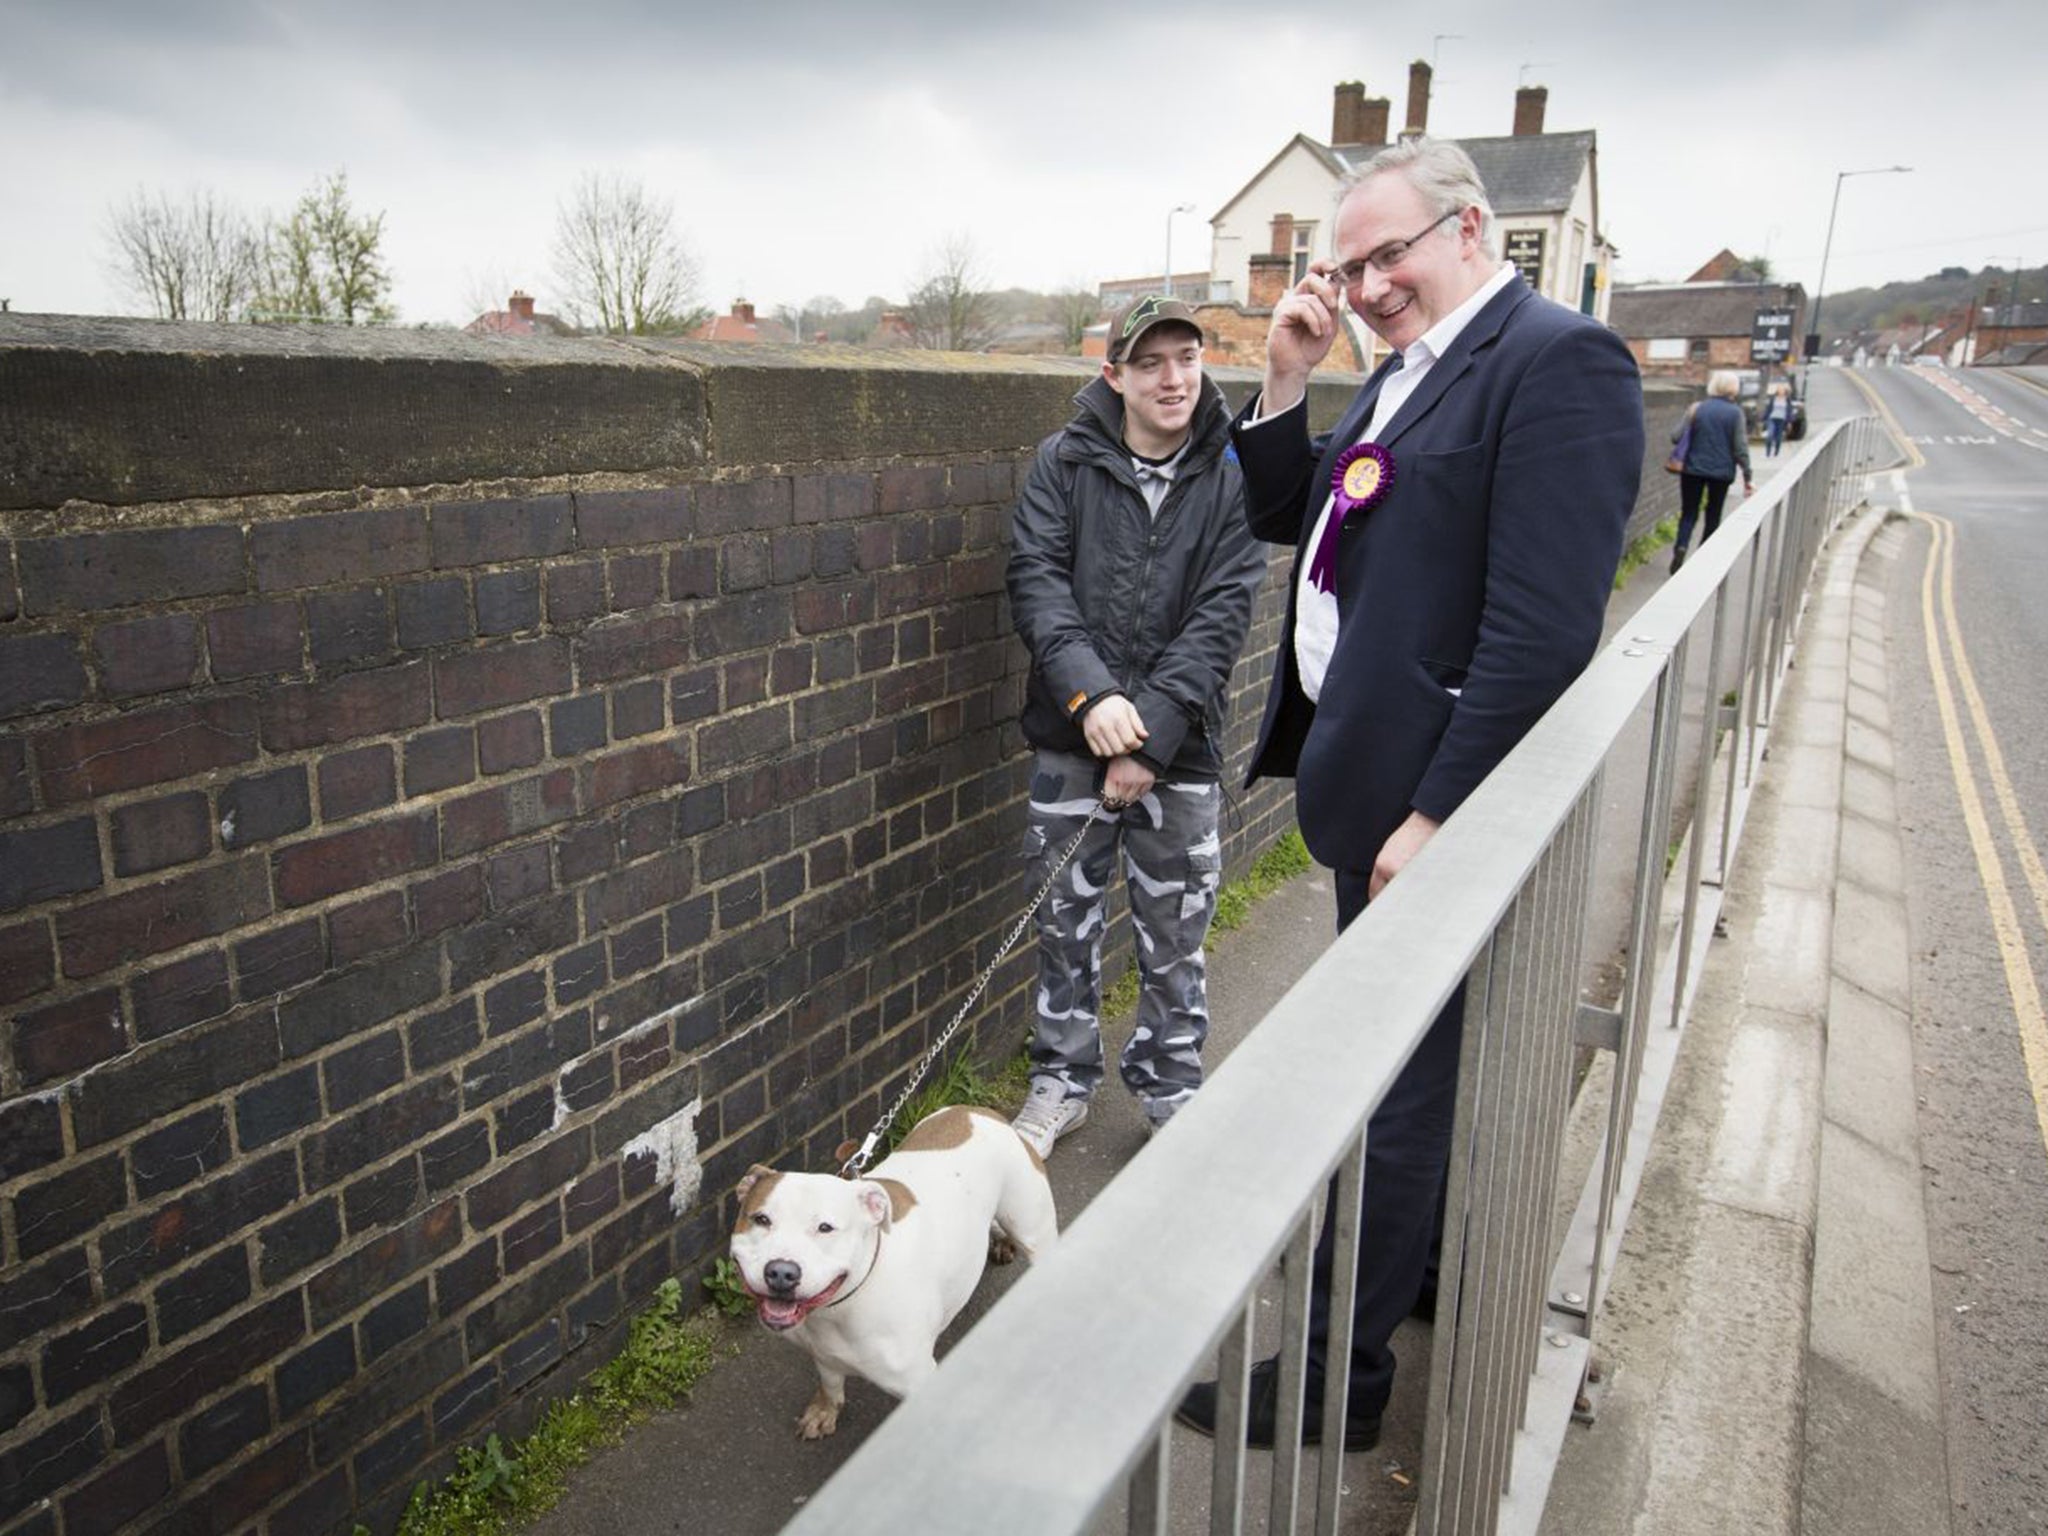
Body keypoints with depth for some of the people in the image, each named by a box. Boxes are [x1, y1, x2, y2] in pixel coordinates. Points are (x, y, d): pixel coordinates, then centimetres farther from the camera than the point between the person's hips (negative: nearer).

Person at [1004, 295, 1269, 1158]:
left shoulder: (1231, 473, -2)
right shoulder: (1065, 462, 1)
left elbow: (1223, 611, -9)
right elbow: (1036, 577, -7)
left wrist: (1152, 730, -17)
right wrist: (1089, 692, -21)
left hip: (1180, 744, -1)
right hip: (1072, 737, 1)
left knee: (1174, 932, 10)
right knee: (1065, 919, 12)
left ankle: (1170, 1080, 31)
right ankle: (1063, 1078, 31)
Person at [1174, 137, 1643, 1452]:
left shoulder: (1560, 361, -15)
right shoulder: (1407, 369, 14)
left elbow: (1542, 629, -22)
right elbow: (1282, 517, 19)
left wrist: (1437, 817, -23)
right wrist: (1288, 381, 5)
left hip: (1431, 795, -9)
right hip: (1366, 775, 9)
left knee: (1389, 1094, 3)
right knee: (1414, 1071, 22)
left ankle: (1341, 1375, 21)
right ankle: (1424, 1273, 43)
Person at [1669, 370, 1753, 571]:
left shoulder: (1697, 409, -3)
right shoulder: (1735, 412, -6)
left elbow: (1676, 437, -5)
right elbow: (1740, 448, -7)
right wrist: (1747, 477, -1)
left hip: (1693, 469, 0)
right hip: (1721, 472, 0)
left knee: (1688, 513, 7)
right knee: (1713, 516, 13)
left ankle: (1680, 547, -19)